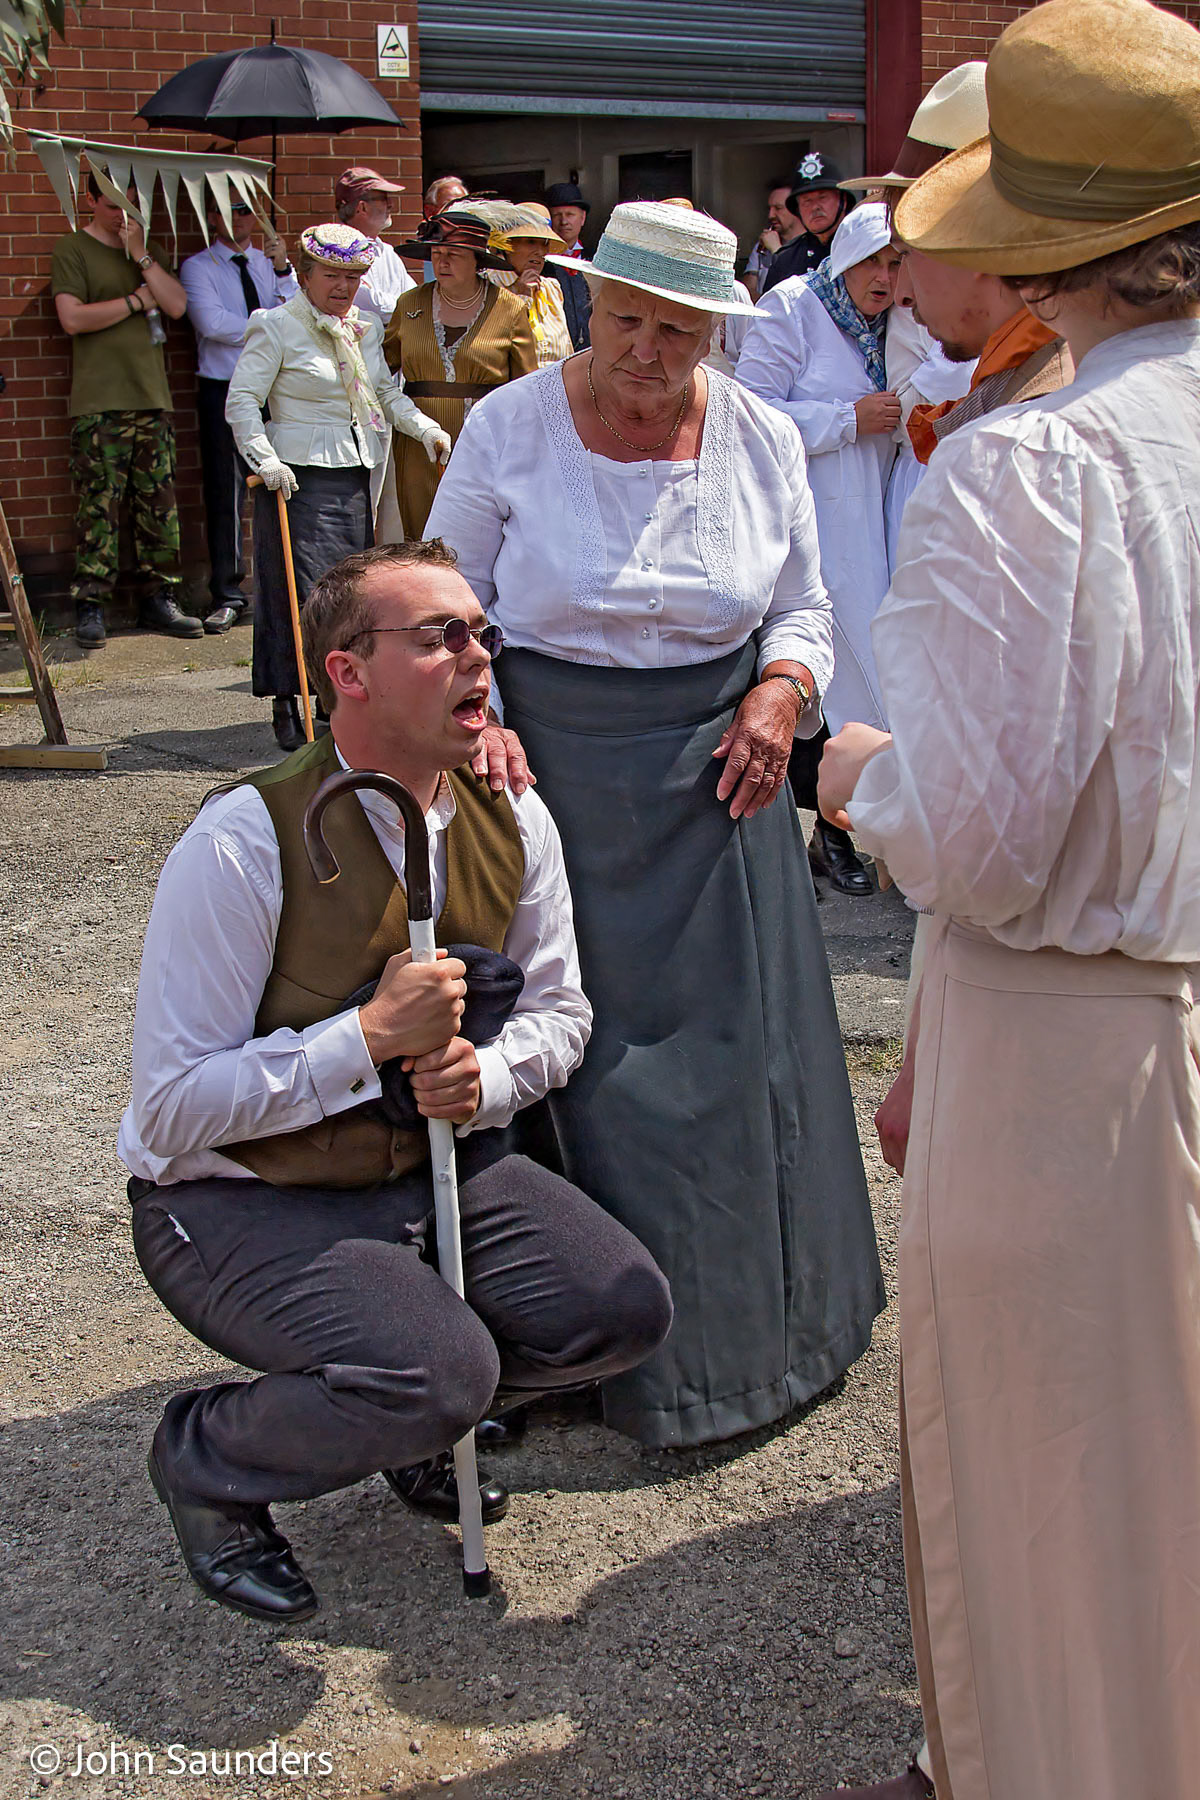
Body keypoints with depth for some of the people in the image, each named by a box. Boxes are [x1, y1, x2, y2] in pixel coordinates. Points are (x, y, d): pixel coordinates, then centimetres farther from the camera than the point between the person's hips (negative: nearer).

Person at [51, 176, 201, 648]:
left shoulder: (150, 252, 19)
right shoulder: (71, 250, 4)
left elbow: (177, 305, 4)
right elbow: (73, 317, -9)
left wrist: (141, 255, -4)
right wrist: (137, 300, -3)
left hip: (152, 397, 5)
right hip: (98, 402, -5)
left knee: (159, 503, 3)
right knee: (98, 505, -8)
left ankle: (159, 599, 10)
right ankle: (90, 606, -4)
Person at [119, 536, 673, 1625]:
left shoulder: (513, 822, -4)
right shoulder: (246, 842, -22)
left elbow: (559, 1012, 10)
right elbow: (172, 1111, -21)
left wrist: (485, 1075, -13)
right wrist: (373, 1036, -27)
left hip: (437, 1163, 6)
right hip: (244, 1202, -6)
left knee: (625, 1308, -12)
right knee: (439, 1377, -28)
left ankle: (411, 1414, 16)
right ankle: (204, 1461, 3)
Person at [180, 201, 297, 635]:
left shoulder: (269, 264, 14)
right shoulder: (198, 268, 3)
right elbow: (212, 323, -13)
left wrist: (283, 270, -12)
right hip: (223, 392, -3)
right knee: (225, 495, -3)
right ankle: (227, 595, 4)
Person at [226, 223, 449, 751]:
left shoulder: (363, 330, 15)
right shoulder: (276, 327, -3)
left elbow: (388, 392, 18)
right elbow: (242, 401, -8)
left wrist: (425, 429, 2)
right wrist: (264, 459, -19)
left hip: (359, 479, 6)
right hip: (300, 478, -6)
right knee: (301, 590, -7)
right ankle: (286, 706, 1)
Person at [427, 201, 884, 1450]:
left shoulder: (762, 441, 2)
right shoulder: (508, 429, -5)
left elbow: (801, 607, 13)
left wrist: (779, 696, -7)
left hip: (716, 776, 2)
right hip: (554, 770, -2)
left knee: (734, 1044, 8)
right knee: (574, 1052, 1)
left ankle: (748, 1323, 28)